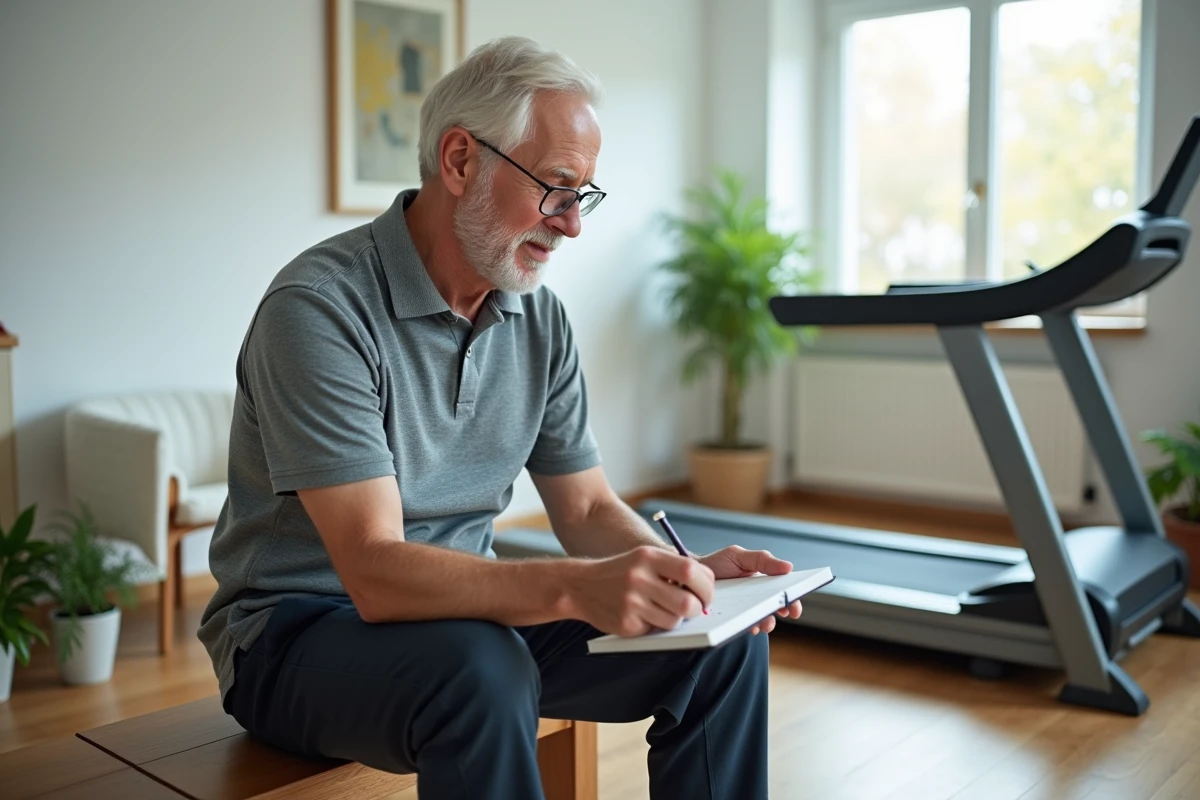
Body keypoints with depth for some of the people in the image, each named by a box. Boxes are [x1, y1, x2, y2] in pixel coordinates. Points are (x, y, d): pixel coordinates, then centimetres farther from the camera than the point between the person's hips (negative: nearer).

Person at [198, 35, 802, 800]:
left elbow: (589, 510, 3)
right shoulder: (319, 307, -22)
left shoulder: (541, 319, 0)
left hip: (468, 610, 6)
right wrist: (576, 588, -44)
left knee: (724, 643, -7)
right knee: (480, 670, -38)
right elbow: (375, 572, -30)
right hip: (303, 627, -6)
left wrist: (683, 571, -17)